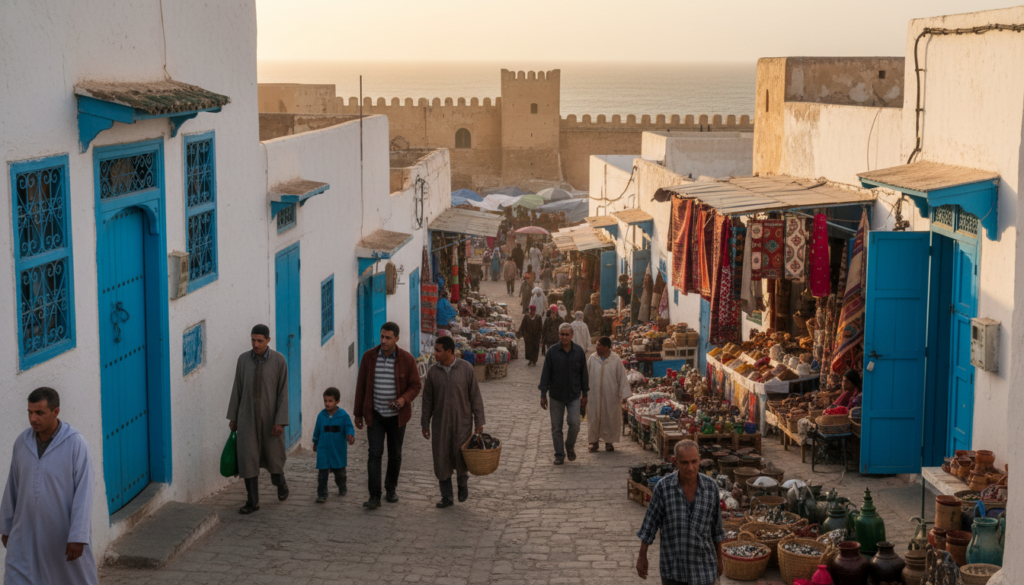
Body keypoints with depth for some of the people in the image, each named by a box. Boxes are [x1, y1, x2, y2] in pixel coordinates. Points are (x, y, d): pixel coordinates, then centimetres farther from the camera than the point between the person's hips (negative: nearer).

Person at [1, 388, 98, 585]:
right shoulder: (22, 442, -2)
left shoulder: (76, 443, -17)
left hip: (66, 530, -4)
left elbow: (83, 493, -19)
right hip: (29, 531, 4)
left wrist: (78, 537, -22)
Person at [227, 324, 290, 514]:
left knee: (273, 456, 10)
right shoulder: (243, 359, -3)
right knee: (247, 457, -6)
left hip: (271, 417, -1)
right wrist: (232, 417, 7)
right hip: (248, 417, 1)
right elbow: (237, 389, 5)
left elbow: (283, 393, -11)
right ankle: (252, 501, 2)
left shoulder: (279, 361, -11)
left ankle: (279, 480, 43)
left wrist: (280, 422, -16)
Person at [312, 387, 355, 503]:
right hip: (323, 450, 1)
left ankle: (342, 487, 40)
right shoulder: (321, 415, -1)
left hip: (338, 450, 0)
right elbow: (317, 430, 11)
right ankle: (322, 494, 2)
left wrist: (350, 435, -29)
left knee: (340, 472, 14)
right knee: (322, 472, -6)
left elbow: (349, 427, -7)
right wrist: (315, 443, 21)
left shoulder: (343, 415, -8)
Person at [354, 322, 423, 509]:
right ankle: (374, 497, -12)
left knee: (395, 454, 11)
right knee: (375, 453, -10)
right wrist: (358, 413, 4)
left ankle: (391, 489, 32)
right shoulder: (369, 356, -6)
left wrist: (404, 399, -25)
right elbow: (361, 386, 2)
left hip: (397, 415, 0)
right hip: (375, 415, 0)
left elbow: (415, 386, -4)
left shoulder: (407, 359, -10)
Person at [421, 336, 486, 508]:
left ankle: (463, 481, 26)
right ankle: (446, 497, 13)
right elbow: (428, 400, 2)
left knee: (460, 458, -6)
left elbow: (475, 396, -6)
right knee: (441, 460, 1)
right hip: (440, 423, 2)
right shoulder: (433, 371, -4)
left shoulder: (466, 368, -10)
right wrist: (425, 424, 2)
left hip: (462, 421, -2)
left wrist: (479, 422, -7)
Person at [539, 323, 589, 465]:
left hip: (574, 395, 0)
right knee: (556, 427, 4)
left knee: (574, 424, -8)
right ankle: (559, 455, 16)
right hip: (556, 396, 0)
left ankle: (570, 445, 20)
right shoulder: (552, 351, -5)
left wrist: (584, 394, 8)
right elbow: (546, 373, -2)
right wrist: (543, 395, -4)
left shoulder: (579, 351, -1)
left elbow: (583, 373, 7)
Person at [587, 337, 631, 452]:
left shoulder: (616, 360, -6)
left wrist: (623, 394, -4)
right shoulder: (592, 359, -1)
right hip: (594, 395, 1)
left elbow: (622, 377, -2)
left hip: (610, 396, -1)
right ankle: (594, 441, 16)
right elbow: (586, 375, 7)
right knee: (594, 418, 4)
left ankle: (609, 441, 19)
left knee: (610, 418, 6)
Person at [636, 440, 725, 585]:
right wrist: (642, 557, -3)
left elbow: (715, 524, 1)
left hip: (702, 564, 1)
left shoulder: (711, 486, -12)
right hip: (673, 563, -1)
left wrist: (719, 558, 9)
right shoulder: (663, 486, -17)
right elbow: (650, 521, -7)